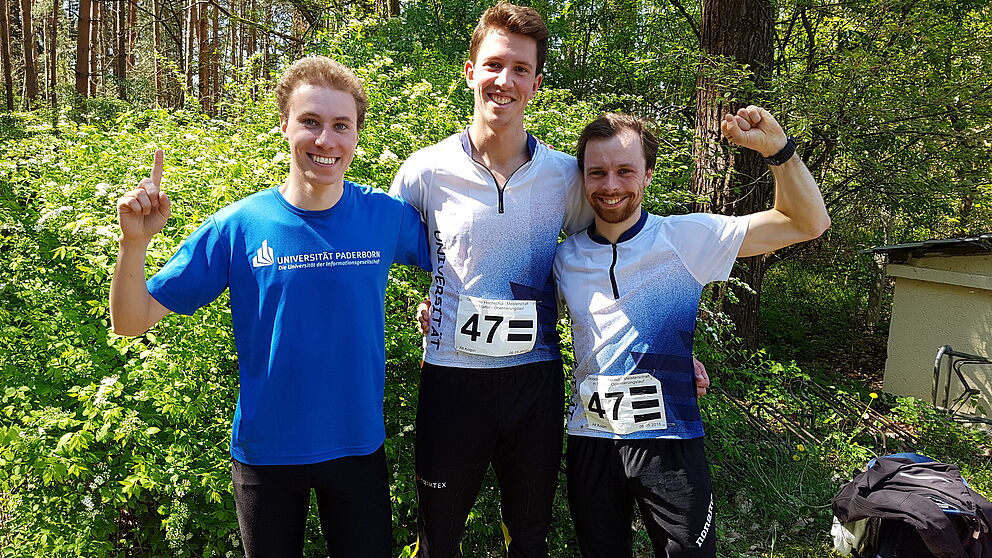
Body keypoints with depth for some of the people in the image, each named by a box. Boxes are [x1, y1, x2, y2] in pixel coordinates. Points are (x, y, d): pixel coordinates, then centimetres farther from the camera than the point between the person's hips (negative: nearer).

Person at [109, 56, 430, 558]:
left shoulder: (387, 215, -10)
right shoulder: (238, 225, -12)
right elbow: (131, 322, -7)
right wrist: (135, 242, -24)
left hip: (358, 445, 0)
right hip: (264, 452, 0)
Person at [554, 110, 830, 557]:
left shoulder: (684, 238, -9)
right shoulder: (565, 257, 1)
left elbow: (809, 223, -11)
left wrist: (777, 148, -24)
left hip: (669, 441, -3)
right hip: (589, 440, 3)